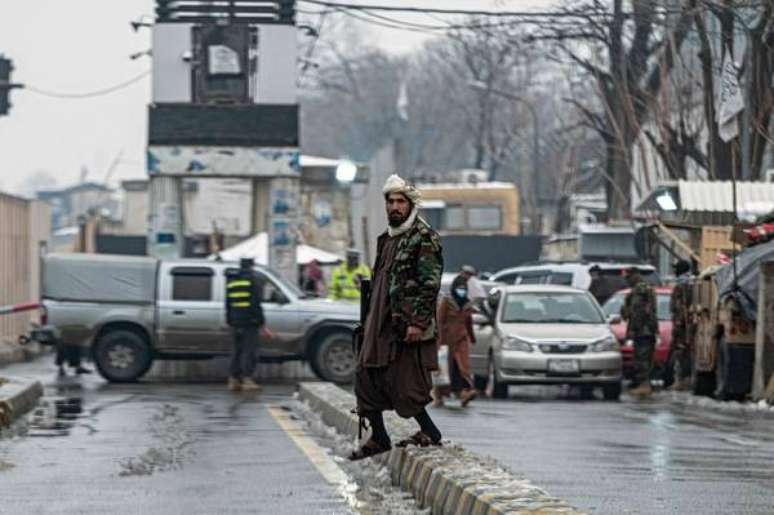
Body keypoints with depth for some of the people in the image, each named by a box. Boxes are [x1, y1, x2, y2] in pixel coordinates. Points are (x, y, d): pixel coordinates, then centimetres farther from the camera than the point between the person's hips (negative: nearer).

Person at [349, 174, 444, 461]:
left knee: (404, 381, -7)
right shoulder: (387, 239, 18)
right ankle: (378, 439, 14)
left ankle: (430, 432, 7)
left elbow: (430, 284, -16)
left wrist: (418, 322, -22)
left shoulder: (424, 238, -9)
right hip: (380, 324, 9)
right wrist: (370, 319, 21)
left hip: (407, 323, -9)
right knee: (366, 376, 7)